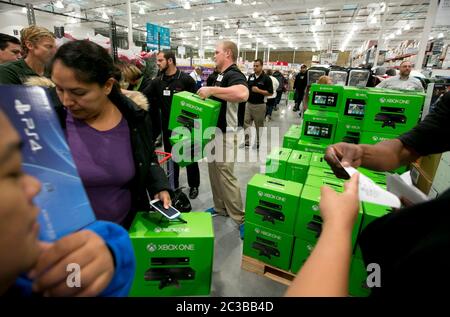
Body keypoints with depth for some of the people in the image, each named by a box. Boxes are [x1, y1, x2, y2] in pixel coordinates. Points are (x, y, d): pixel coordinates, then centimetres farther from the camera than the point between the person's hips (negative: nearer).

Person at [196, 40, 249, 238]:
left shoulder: (234, 74, -16)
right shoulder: (220, 75, 15)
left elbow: (242, 94, -40)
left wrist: (211, 90, -32)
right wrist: (206, 93, 10)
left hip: (224, 133, -10)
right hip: (213, 131, 10)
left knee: (226, 175, -5)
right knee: (214, 172, 17)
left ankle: (238, 219, 9)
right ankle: (220, 208, 33)